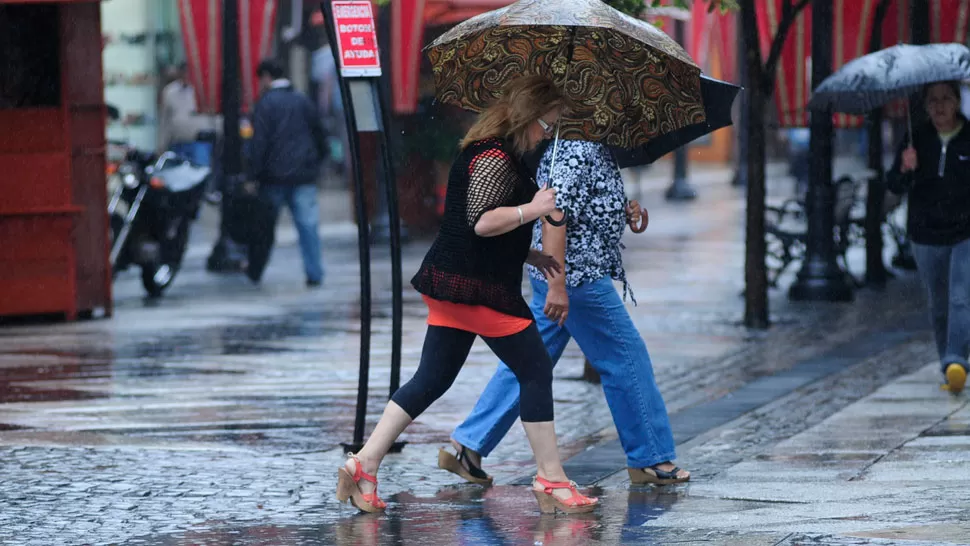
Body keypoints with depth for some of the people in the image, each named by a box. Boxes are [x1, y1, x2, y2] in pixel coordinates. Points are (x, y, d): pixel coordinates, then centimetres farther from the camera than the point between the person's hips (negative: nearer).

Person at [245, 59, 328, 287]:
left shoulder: (266, 104, -7)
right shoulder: (303, 101, 10)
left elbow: (258, 143, -12)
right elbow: (320, 137, 17)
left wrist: (252, 176, -10)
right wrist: (315, 163, 27)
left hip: (275, 175, -4)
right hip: (304, 174, 4)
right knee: (308, 224, 2)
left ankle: (253, 272, 15)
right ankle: (314, 274, -5)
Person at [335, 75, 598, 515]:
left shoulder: (481, 152, 17)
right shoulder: (497, 159, -15)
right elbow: (480, 221, -24)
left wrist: (528, 254, 22)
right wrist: (531, 210, -21)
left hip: (450, 281, 10)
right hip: (479, 289, -10)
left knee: (432, 380, 9)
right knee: (536, 371, 0)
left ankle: (364, 463, 4)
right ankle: (551, 481, 3)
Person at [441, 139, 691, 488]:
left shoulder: (595, 148, 14)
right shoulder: (577, 148, -18)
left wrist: (624, 215, 8)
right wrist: (557, 285, -28)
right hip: (579, 276, -10)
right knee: (626, 359, 0)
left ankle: (467, 446, 10)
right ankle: (651, 459, 9)